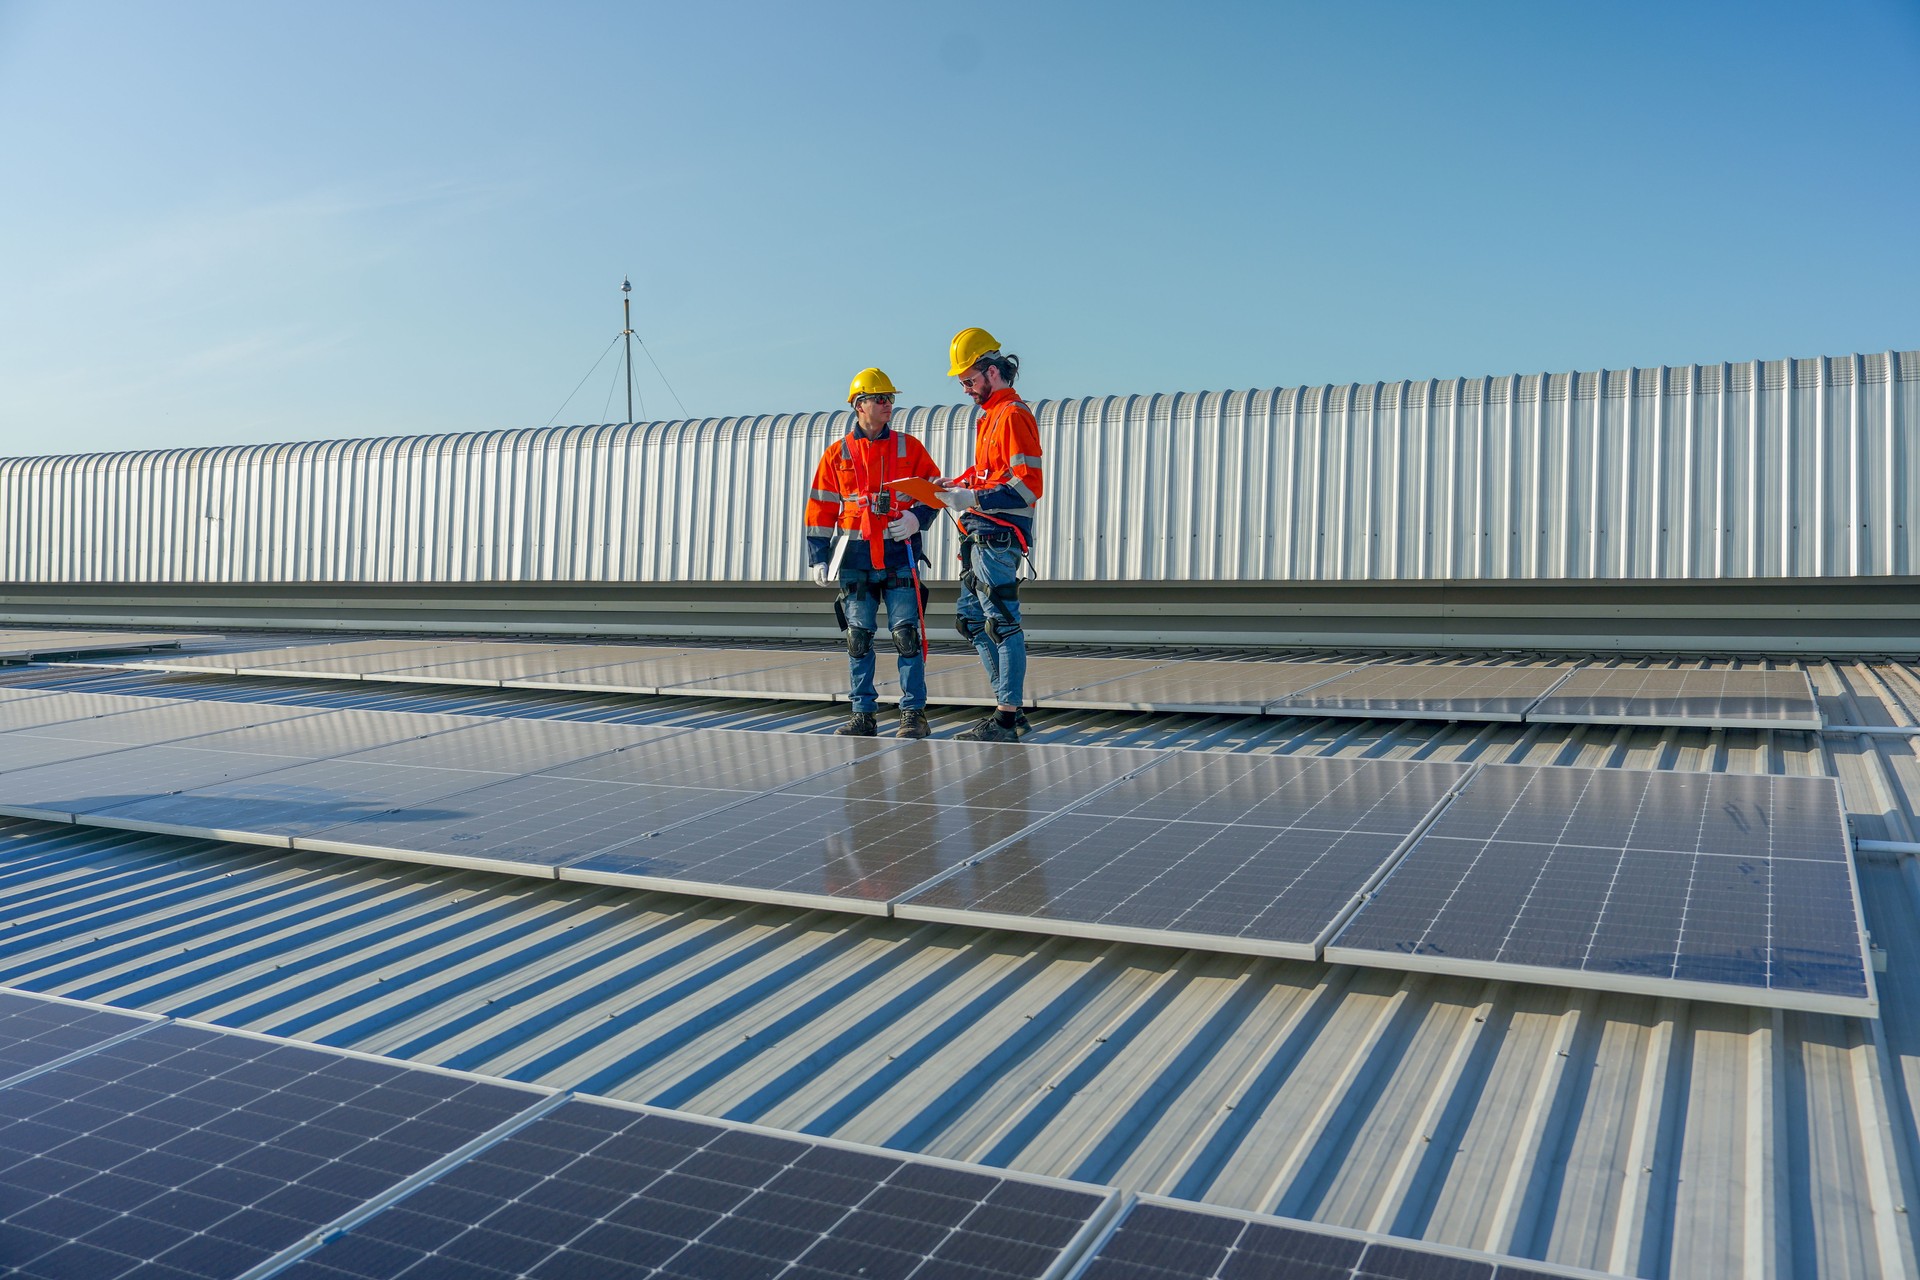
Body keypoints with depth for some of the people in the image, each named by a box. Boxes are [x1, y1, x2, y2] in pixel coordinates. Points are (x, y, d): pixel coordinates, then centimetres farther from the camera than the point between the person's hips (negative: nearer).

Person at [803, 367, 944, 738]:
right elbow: (820, 509, 10)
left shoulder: (909, 447, 7)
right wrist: (817, 558, 4)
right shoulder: (837, 454, 9)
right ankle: (863, 714, 12)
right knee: (858, 636, 4)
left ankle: (914, 714, 1)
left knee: (906, 634, -6)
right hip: (855, 557, 2)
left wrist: (917, 518, -8)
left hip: (899, 554, -1)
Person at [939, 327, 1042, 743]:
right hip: (981, 533, 11)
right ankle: (1009, 707, 20)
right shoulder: (990, 415, 19)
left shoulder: (1013, 415, -12)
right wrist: (955, 485, 9)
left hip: (1000, 533, -11)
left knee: (1002, 622, -7)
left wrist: (973, 500, -22)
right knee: (972, 618, 14)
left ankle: (1006, 719, -2)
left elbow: (1027, 486, -20)